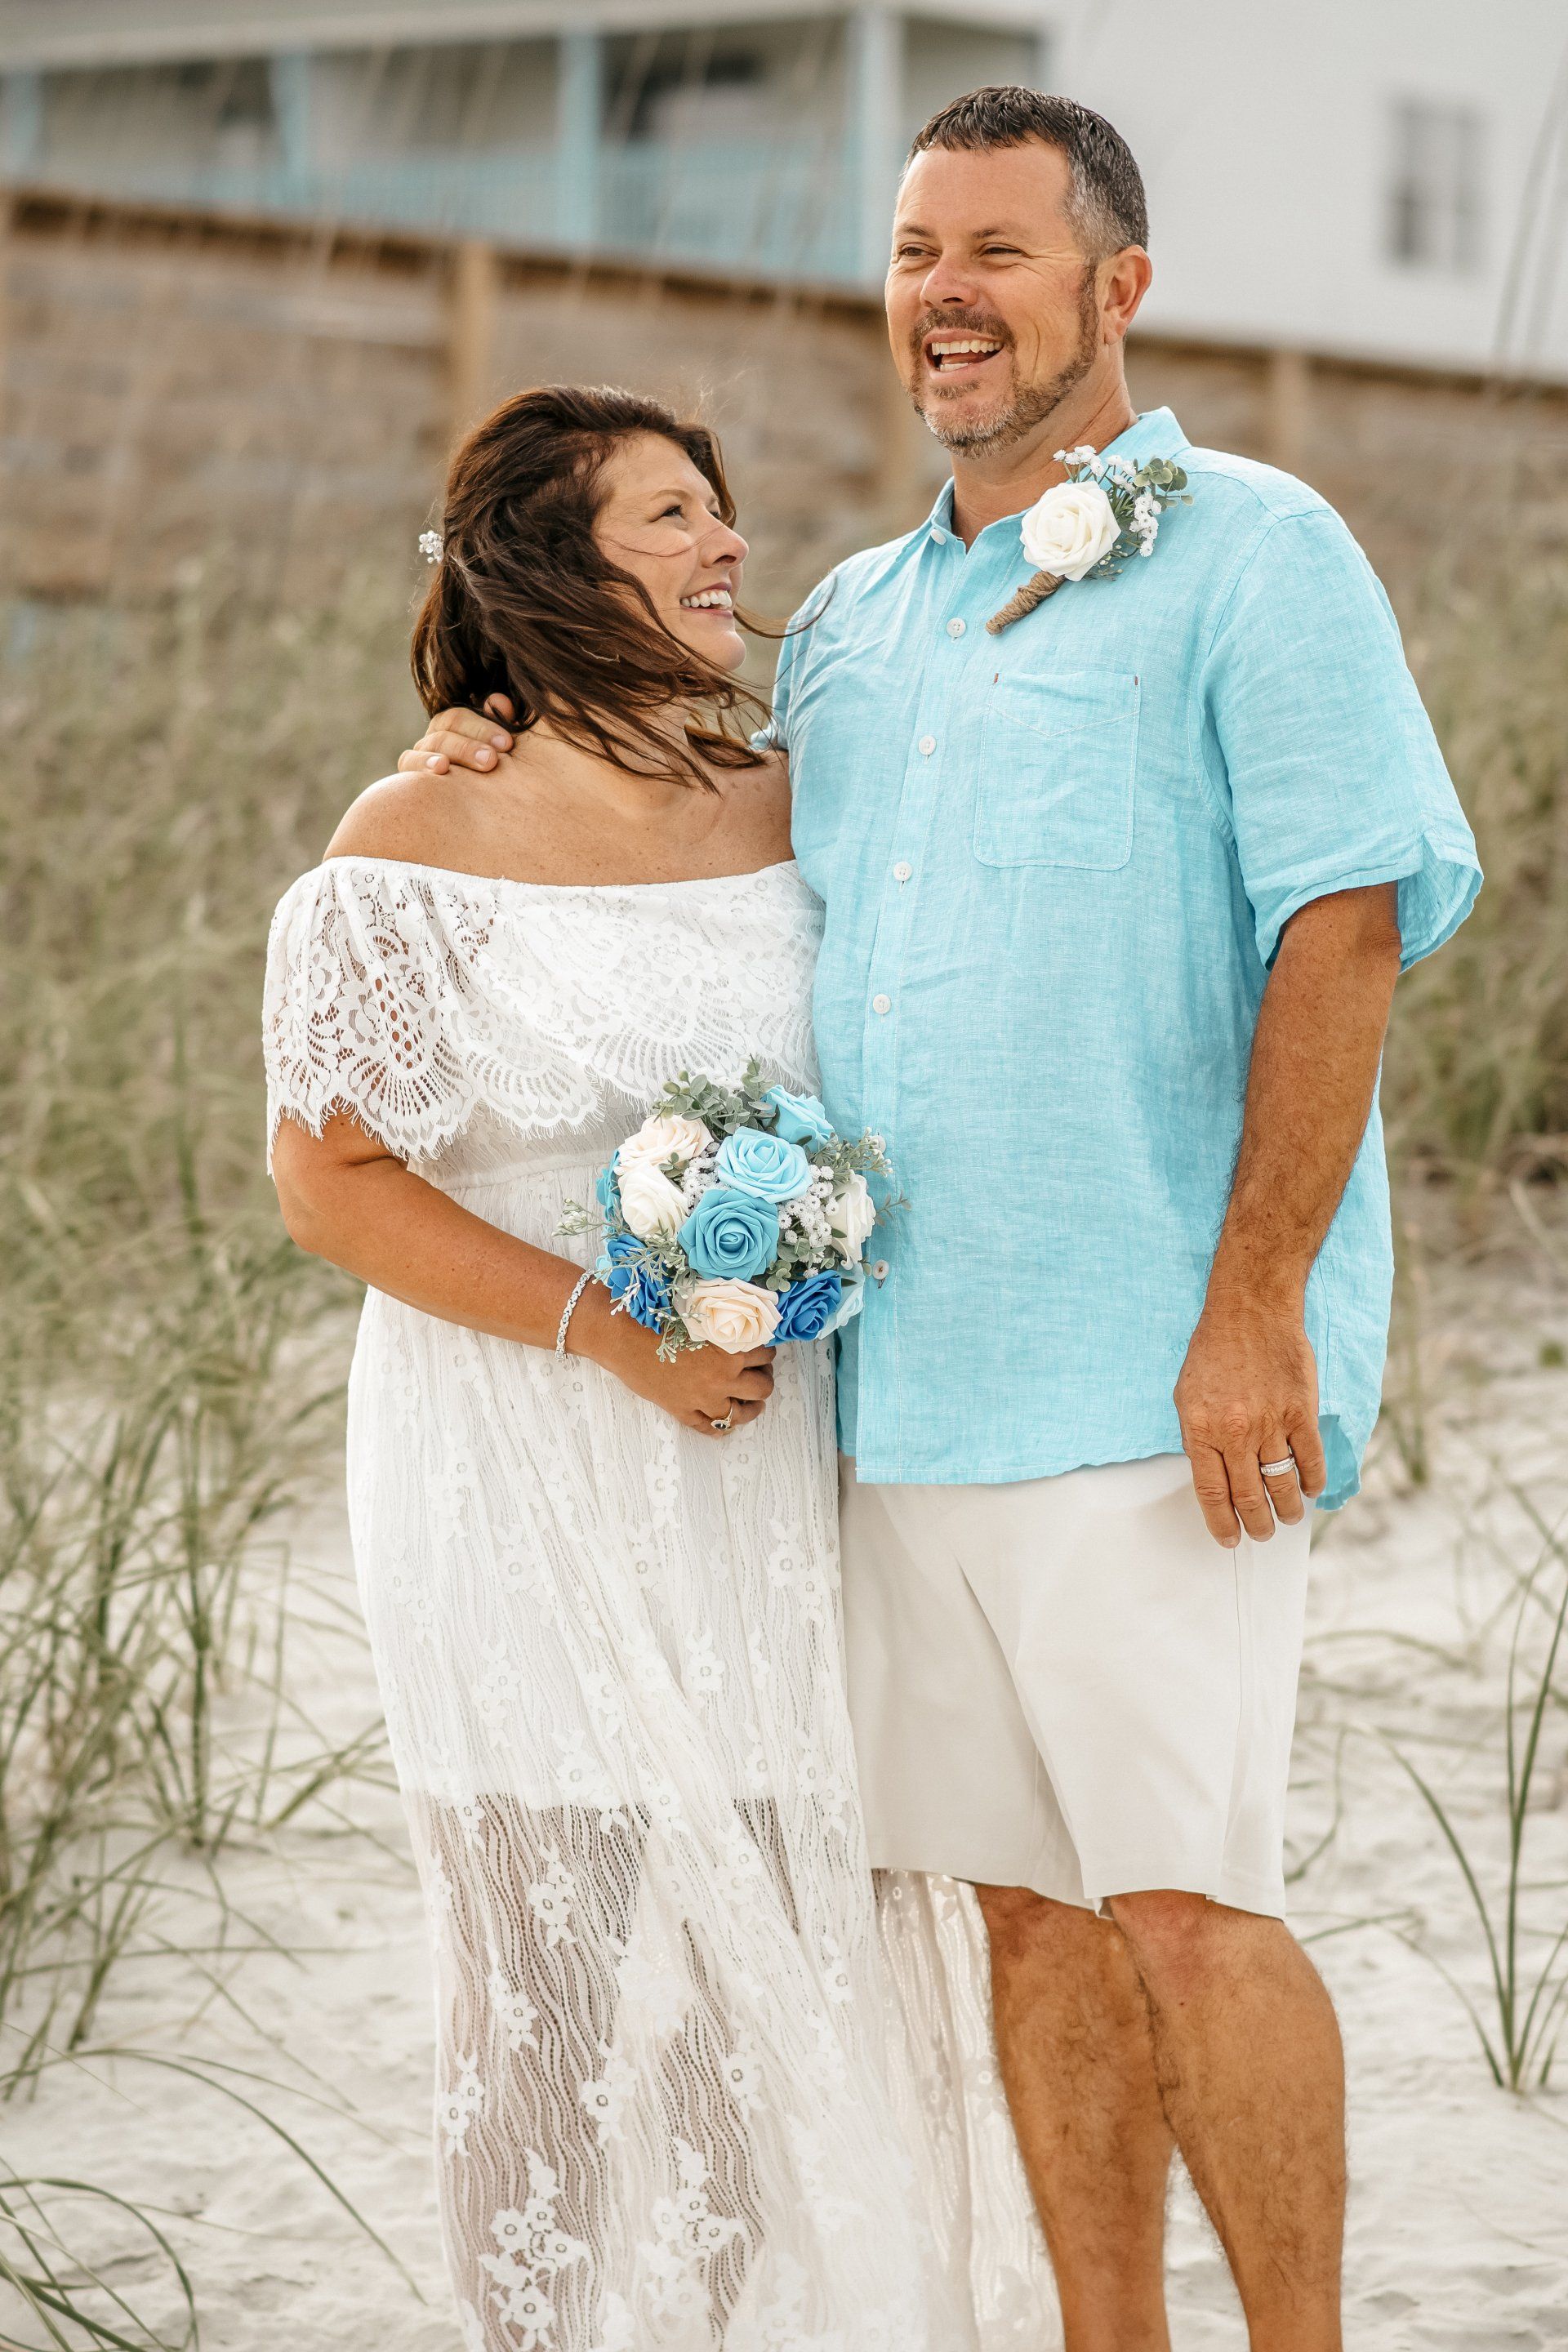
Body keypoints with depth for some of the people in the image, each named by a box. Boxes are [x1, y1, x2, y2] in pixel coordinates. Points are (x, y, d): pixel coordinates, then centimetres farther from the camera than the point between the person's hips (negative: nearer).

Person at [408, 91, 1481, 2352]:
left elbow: (1347, 919, -11)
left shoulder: (1254, 554, -2)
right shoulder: (855, 620, 18)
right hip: (909, 1375, 7)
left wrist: (1254, 1304, -17)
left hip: (1154, 1378, -6)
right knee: (1032, 1903, 10)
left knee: (1181, 1891, -10)